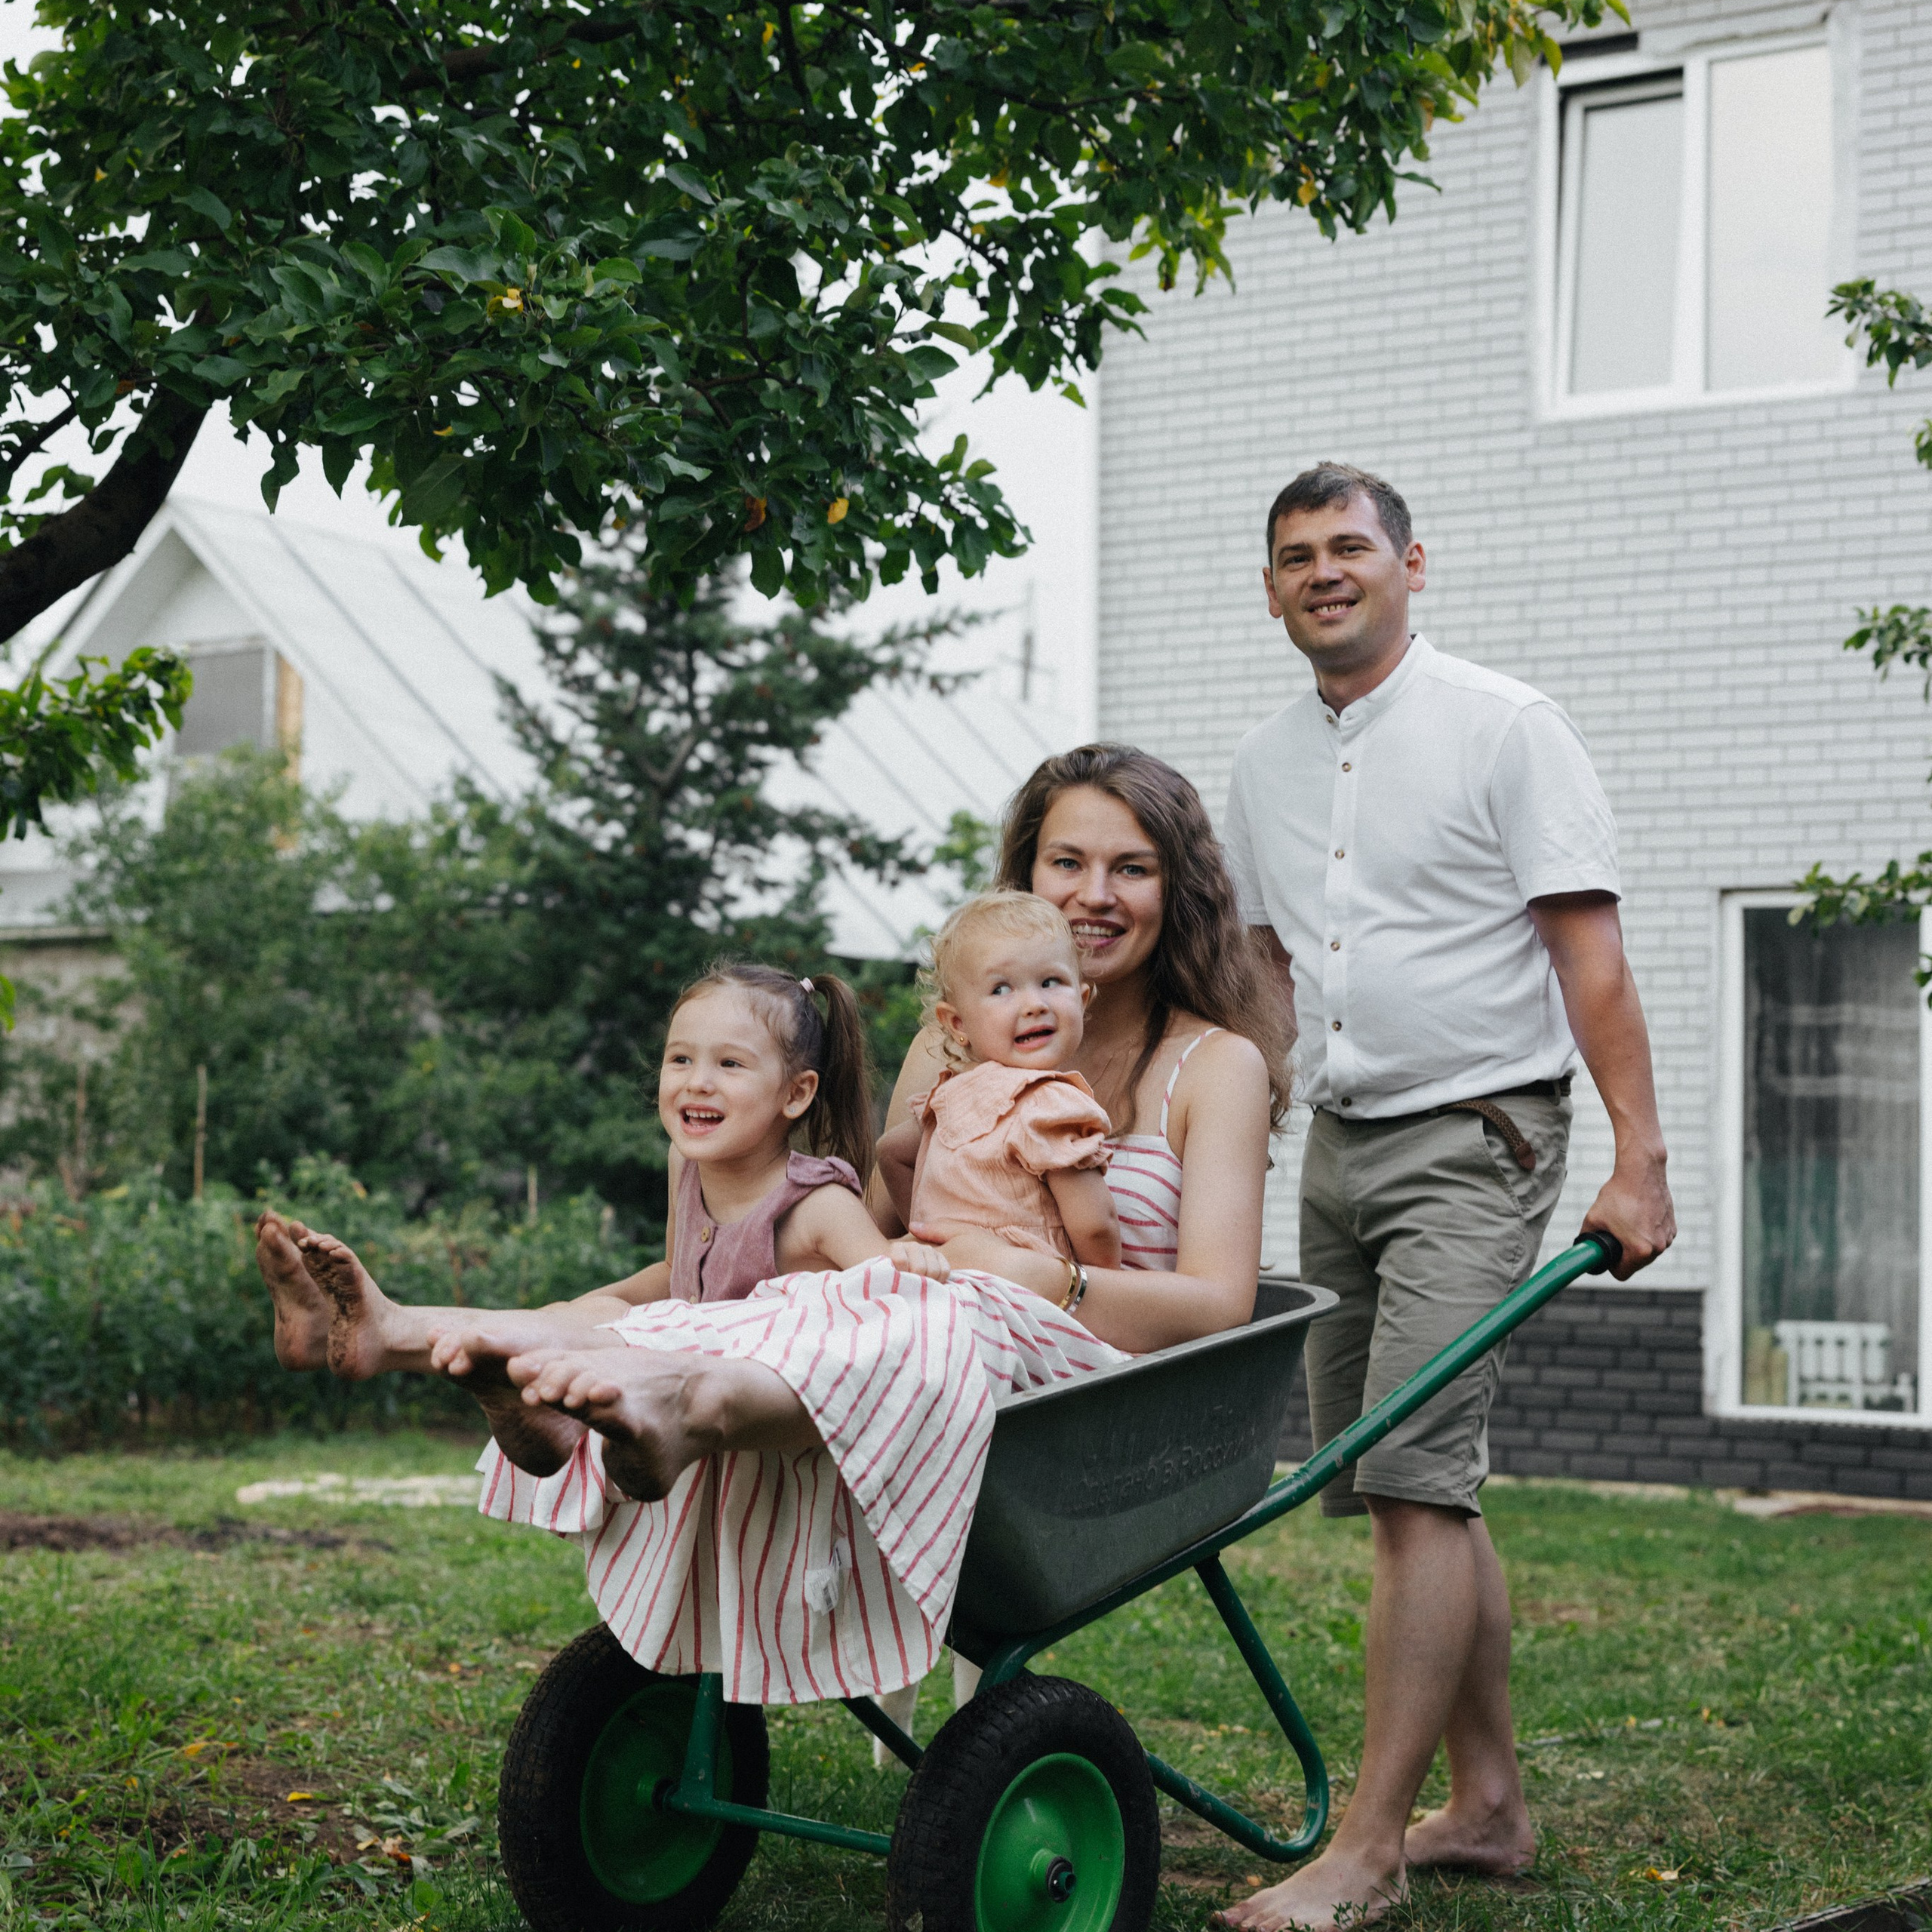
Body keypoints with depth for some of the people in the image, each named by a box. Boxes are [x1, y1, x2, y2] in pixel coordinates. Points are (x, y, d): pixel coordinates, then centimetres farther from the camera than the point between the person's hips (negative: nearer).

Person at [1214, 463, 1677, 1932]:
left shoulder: (1506, 730, -5)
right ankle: (1490, 1803, 20)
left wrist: (1640, 1160, -17)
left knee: (1417, 1480, -14)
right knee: (1415, 1490, 10)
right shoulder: (1265, 767, 14)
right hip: (1340, 1145, 7)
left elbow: (1589, 951, -10)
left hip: (1477, 1137, -7)